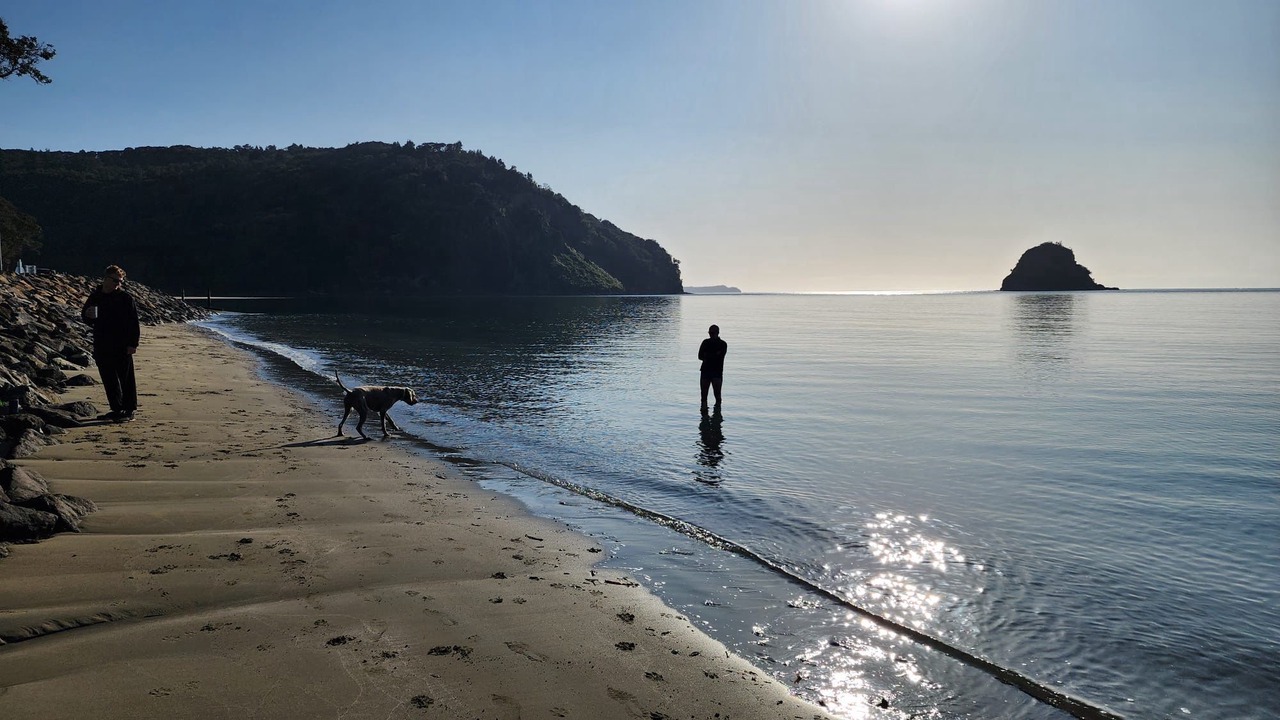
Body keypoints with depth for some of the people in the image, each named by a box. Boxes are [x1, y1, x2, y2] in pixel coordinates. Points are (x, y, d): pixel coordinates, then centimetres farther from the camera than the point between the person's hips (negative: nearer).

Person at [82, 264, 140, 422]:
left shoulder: (125, 298, -5)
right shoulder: (95, 297, 10)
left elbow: (134, 322, -8)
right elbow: (86, 318, 22)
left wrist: (133, 343, -14)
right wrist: (88, 315, -3)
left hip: (122, 347, -6)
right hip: (102, 347, 6)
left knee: (125, 378, -3)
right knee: (108, 379, 10)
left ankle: (129, 410, 2)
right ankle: (116, 410, 19)